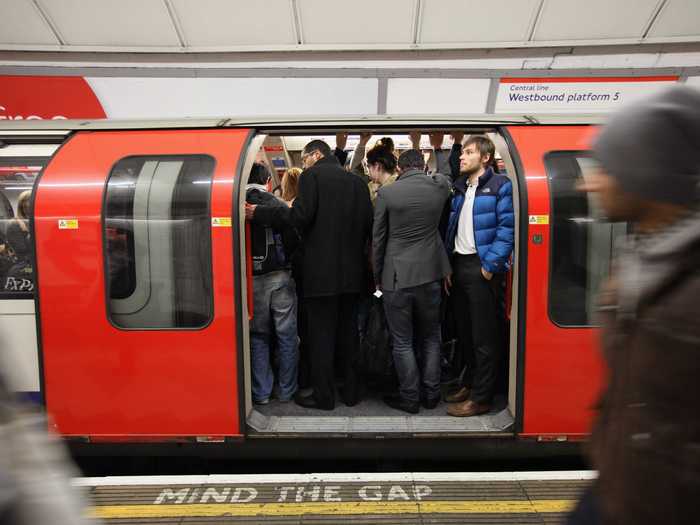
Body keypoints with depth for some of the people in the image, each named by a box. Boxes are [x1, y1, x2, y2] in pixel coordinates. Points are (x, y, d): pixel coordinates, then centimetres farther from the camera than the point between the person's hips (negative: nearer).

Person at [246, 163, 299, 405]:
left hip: (250, 280, 1)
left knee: (257, 337, 12)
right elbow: (293, 240, -6)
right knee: (287, 336, 10)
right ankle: (287, 390, 18)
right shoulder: (278, 205, -6)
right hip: (279, 276, -1)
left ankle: (261, 392, 17)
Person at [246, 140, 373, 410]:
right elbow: (368, 224, 8)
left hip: (321, 271, -6)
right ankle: (351, 391, 24)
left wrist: (258, 212, -10)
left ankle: (323, 396, 11)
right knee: (348, 332, 14)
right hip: (352, 271, 6)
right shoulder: (357, 181, 12)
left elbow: (300, 216, -17)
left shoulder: (312, 176, -6)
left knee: (321, 335, 3)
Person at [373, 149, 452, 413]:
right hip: (430, 274, 3)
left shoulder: (386, 193, -8)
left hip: (397, 277, -3)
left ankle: (409, 398, 17)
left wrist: (378, 276, 7)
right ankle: (431, 394, 26)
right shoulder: (440, 186, -1)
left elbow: (378, 239, -3)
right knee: (431, 337, 17)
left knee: (402, 342, 8)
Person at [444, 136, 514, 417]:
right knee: (464, 331, 15)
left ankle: (480, 398, 12)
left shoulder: (500, 186, -6)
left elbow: (507, 228, -13)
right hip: (458, 264, 7)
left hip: (481, 267, -7)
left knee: (483, 336, 1)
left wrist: (490, 265, -18)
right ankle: (469, 383, 31)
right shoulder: (459, 187, 15)